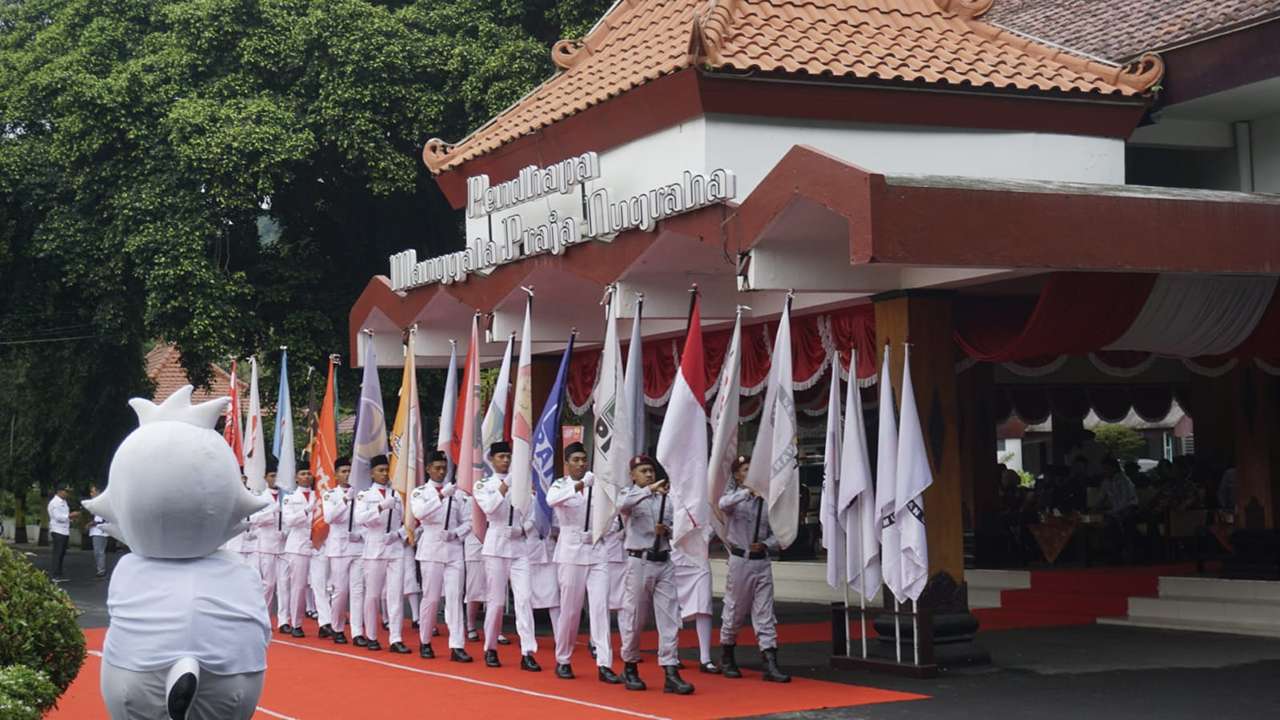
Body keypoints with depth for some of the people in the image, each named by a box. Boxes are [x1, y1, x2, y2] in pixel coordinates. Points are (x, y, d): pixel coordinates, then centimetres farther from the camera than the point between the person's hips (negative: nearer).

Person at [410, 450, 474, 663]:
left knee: (455, 597, -5)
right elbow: (419, 512, -17)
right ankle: (425, 643, 18)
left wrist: (456, 533, -9)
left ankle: (457, 647, -10)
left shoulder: (457, 493, 10)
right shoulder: (420, 492, 4)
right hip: (431, 549, -2)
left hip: (454, 549, 2)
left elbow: (468, 521, 10)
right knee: (431, 598, 1)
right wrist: (441, 495, -25)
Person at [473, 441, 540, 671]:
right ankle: (490, 649, 18)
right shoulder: (484, 485, 4)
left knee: (524, 597, -8)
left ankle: (527, 653, -12)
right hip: (497, 544, -2)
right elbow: (488, 508, -15)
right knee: (496, 599, 1)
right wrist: (503, 488, -23)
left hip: (520, 545, 2)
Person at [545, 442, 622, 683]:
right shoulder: (560, 485, 0)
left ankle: (604, 664, -9)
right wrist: (576, 487, -37)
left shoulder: (597, 484, 8)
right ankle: (562, 661, 19)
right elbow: (551, 500, -24)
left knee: (600, 607, -6)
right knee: (570, 610, 3)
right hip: (571, 552, -2)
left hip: (598, 551, 2)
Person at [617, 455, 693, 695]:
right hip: (640, 561, -4)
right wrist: (650, 490, -36)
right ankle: (629, 668, 20)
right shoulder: (630, 495, 0)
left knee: (669, 618, -3)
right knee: (635, 618, 3)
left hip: (664, 561, 4)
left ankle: (671, 674, -4)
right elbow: (623, 505, -25)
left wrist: (667, 530, -3)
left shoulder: (664, 498, 13)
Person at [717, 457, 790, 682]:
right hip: (740, 560, -3)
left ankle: (770, 664, -4)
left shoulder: (765, 501, 6)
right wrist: (748, 491, -38)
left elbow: (776, 534, 10)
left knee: (765, 614, -1)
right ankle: (727, 659, 27)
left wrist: (765, 544, -10)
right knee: (734, 611, 8)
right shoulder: (735, 498, -3)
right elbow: (724, 504, -29)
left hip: (762, 561, 3)